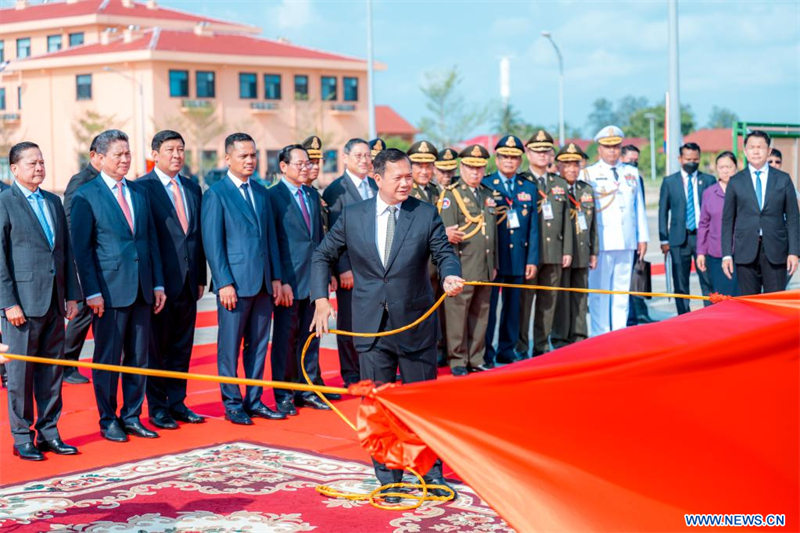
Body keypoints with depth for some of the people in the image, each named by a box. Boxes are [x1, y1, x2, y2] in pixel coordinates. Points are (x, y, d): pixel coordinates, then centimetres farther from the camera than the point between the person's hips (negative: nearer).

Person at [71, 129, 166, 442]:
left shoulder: (140, 192, 13)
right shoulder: (85, 197, -4)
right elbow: (82, 249, -7)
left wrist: (158, 284, 8)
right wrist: (93, 292, -12)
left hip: (141, 290, 5)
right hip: (109, 291, -5)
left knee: (138, 357, 10)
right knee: (108, 358, 3)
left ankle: (132, 417, 20)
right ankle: (108, 421, 14)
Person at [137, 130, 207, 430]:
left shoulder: (193, 189, 13)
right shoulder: (142, 188, -7)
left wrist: (201, 278, 11)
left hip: (188, 282, 6)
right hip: (159, 281, -6)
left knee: (182, 346, 12)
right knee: (156, 348, 3)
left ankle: (177, 402, 21)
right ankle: (157, 408, 12)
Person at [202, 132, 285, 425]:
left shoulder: (261, 192, 14)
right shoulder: (215, 194, -5)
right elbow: (213, 243, -9)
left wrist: (276, 277, 9)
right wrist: (224, 283, -14)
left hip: (263, 283, 6)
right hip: (234, 283, -6)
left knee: (259, 345, 10)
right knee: (230, 348, 2)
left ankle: (254, 401, 19)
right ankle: (232, 404, 11)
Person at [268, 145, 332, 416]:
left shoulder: (313, 194, 13)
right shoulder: (273, 196, -7)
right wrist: (280, 281, -15)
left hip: (314, 278, 6)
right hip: (289, 281, -6)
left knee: (310, 337, 11)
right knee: (286, 339, 3)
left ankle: (308, 390, 21)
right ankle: (284, 396, 12)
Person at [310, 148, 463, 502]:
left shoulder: (426, 214, -1)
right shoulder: (352, 216, 2)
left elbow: (444, 254, -2)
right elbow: (323, 256, 9)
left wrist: (450, 276, -25)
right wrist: (321, 299, -1)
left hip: (416, 324, 0)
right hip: (372, 325, 1)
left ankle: (431, 473, 23)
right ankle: (387, 477, 20)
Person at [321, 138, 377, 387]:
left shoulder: (377, 187, 12)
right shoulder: (335, 190, -6)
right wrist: (343, 269, -14)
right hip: (351, 268, -5)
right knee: (349, 324, 3)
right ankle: (351, 375, 13)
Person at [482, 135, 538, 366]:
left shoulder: (529, 188, 12)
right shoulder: (485, 185, 1)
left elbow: (533, 227, 9)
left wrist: (532, 259, 2)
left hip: (518, 258, 4)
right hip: (492, 258, -3)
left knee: (513, 306, 8)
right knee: (488, 305, -2)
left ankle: (507, 351, 18)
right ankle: (485, 354, 5)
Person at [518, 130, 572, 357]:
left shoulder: (560, 184, 16)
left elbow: (566, 220, 14)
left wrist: (567, 250, 7)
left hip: (554, 252, 4)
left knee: (548, 301, 7)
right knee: (524, 300, -3)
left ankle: (542, 345, 16)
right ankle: (520, 347, 5)